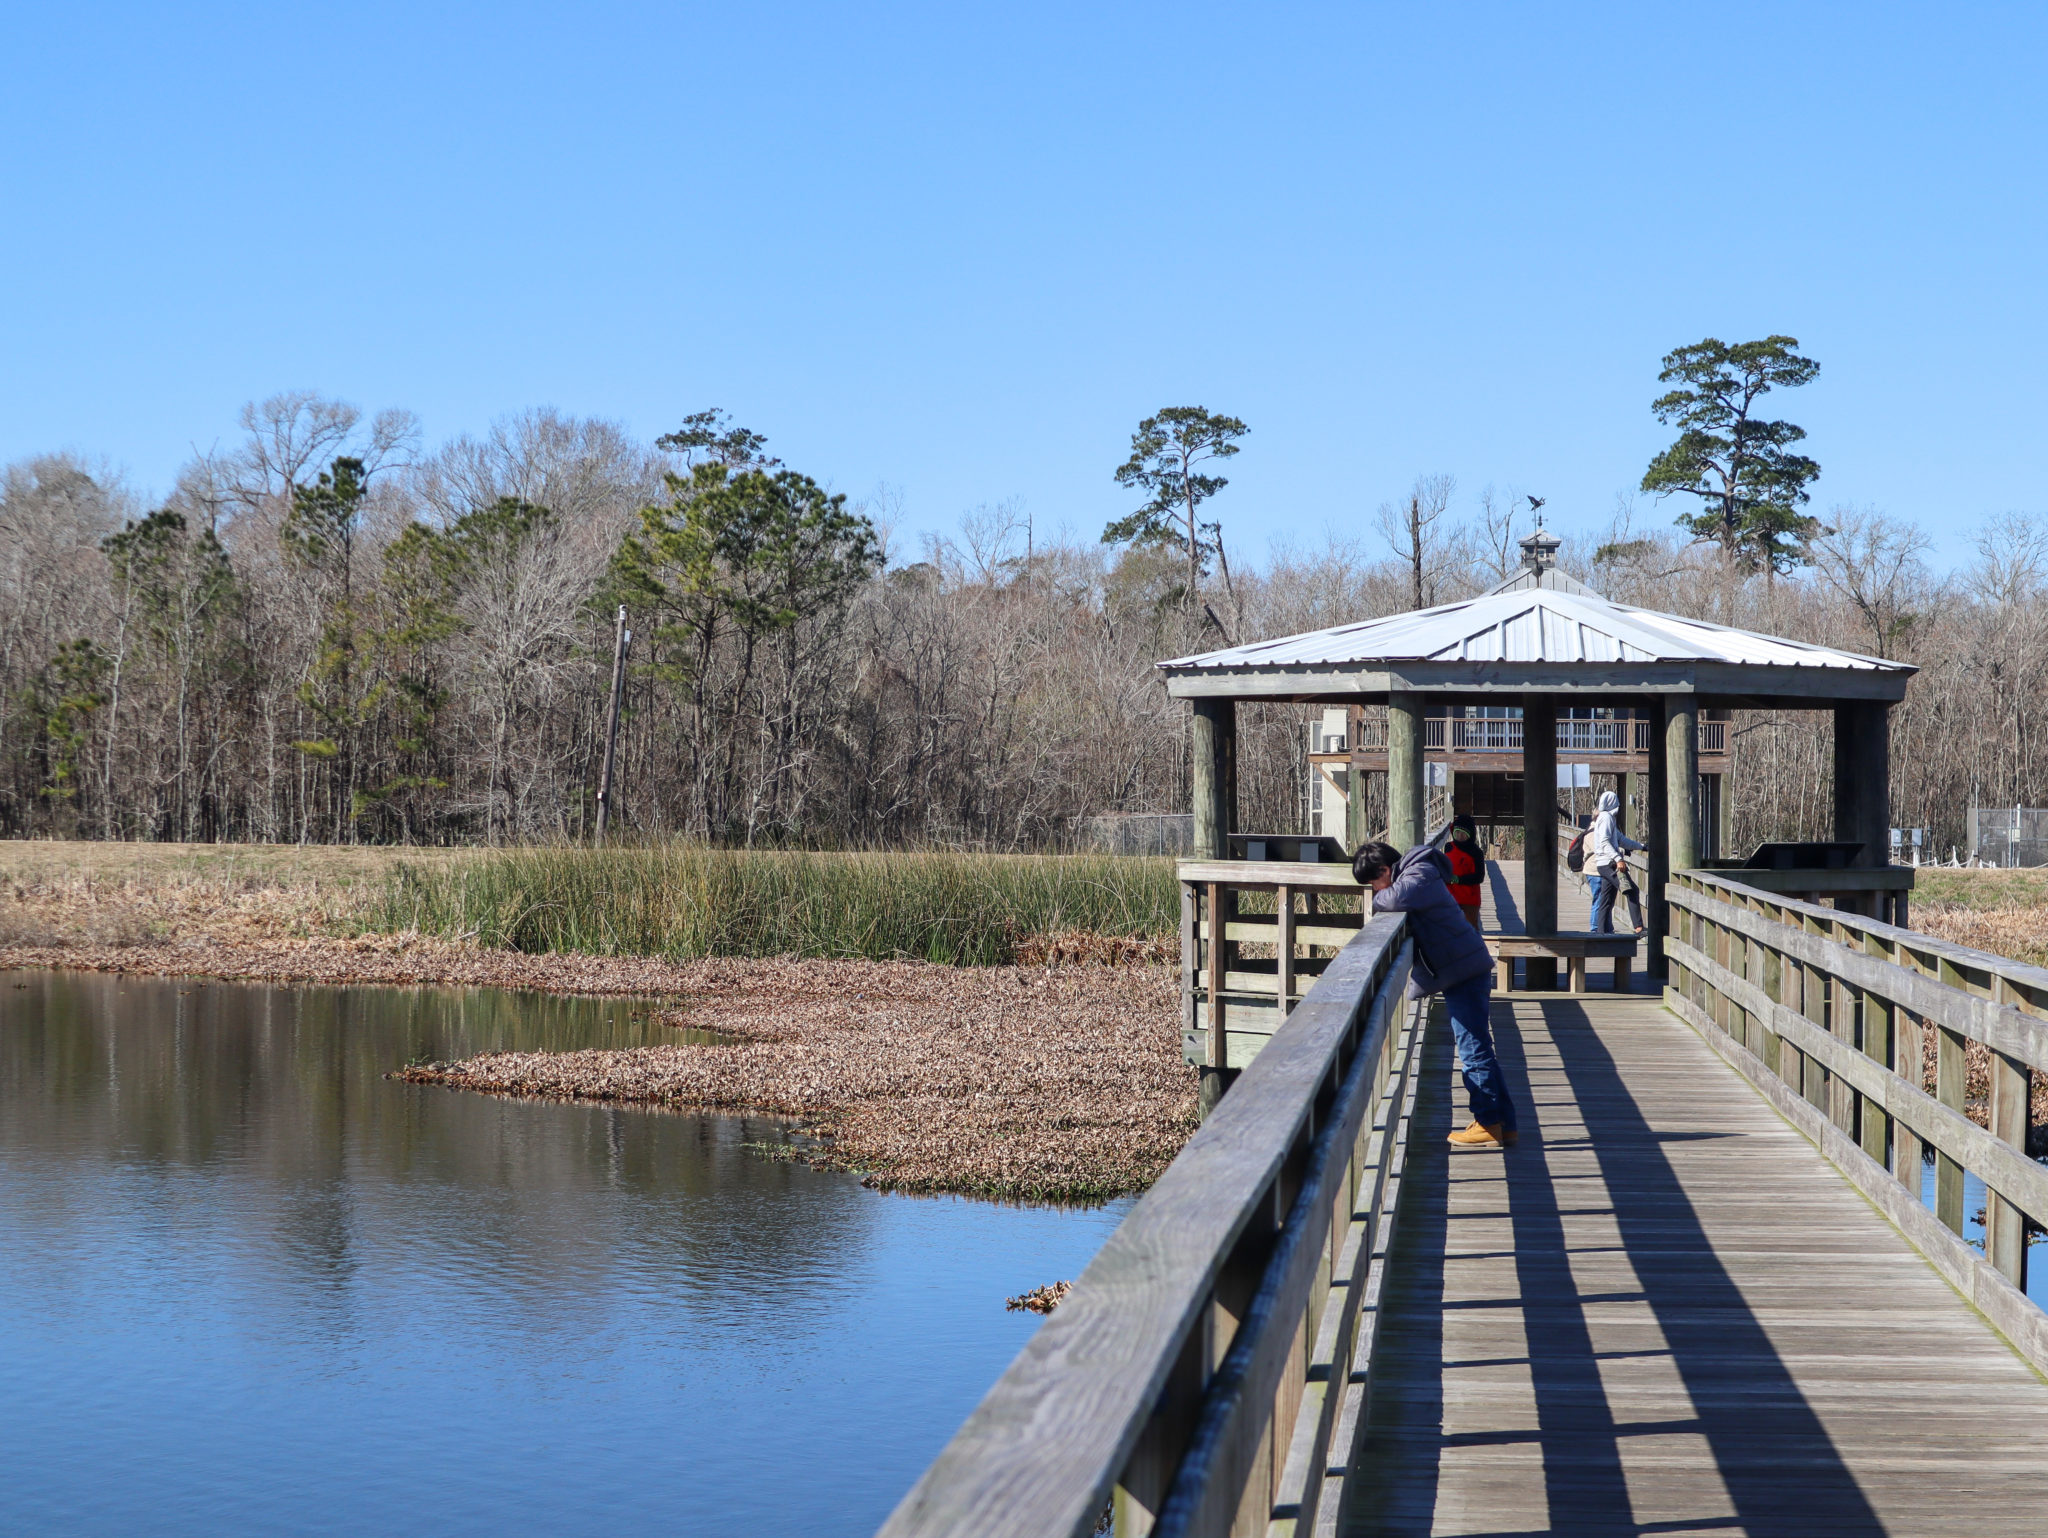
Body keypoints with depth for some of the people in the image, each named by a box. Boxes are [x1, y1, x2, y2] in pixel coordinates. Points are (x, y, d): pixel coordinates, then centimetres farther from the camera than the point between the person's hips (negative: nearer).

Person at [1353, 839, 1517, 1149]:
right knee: (1477, 1050, 13)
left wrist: (1377, 900, -13)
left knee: (1473, 1051, -7)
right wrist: (1384, 898, -1)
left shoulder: (1419, 876, -15)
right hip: (1466, 971, 11)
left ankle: (1489, 1125, -3)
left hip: (1464, 972, -11)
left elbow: (1397, 898, -33)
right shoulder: (1419, 874, 16)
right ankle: (1504, 1123, 17)